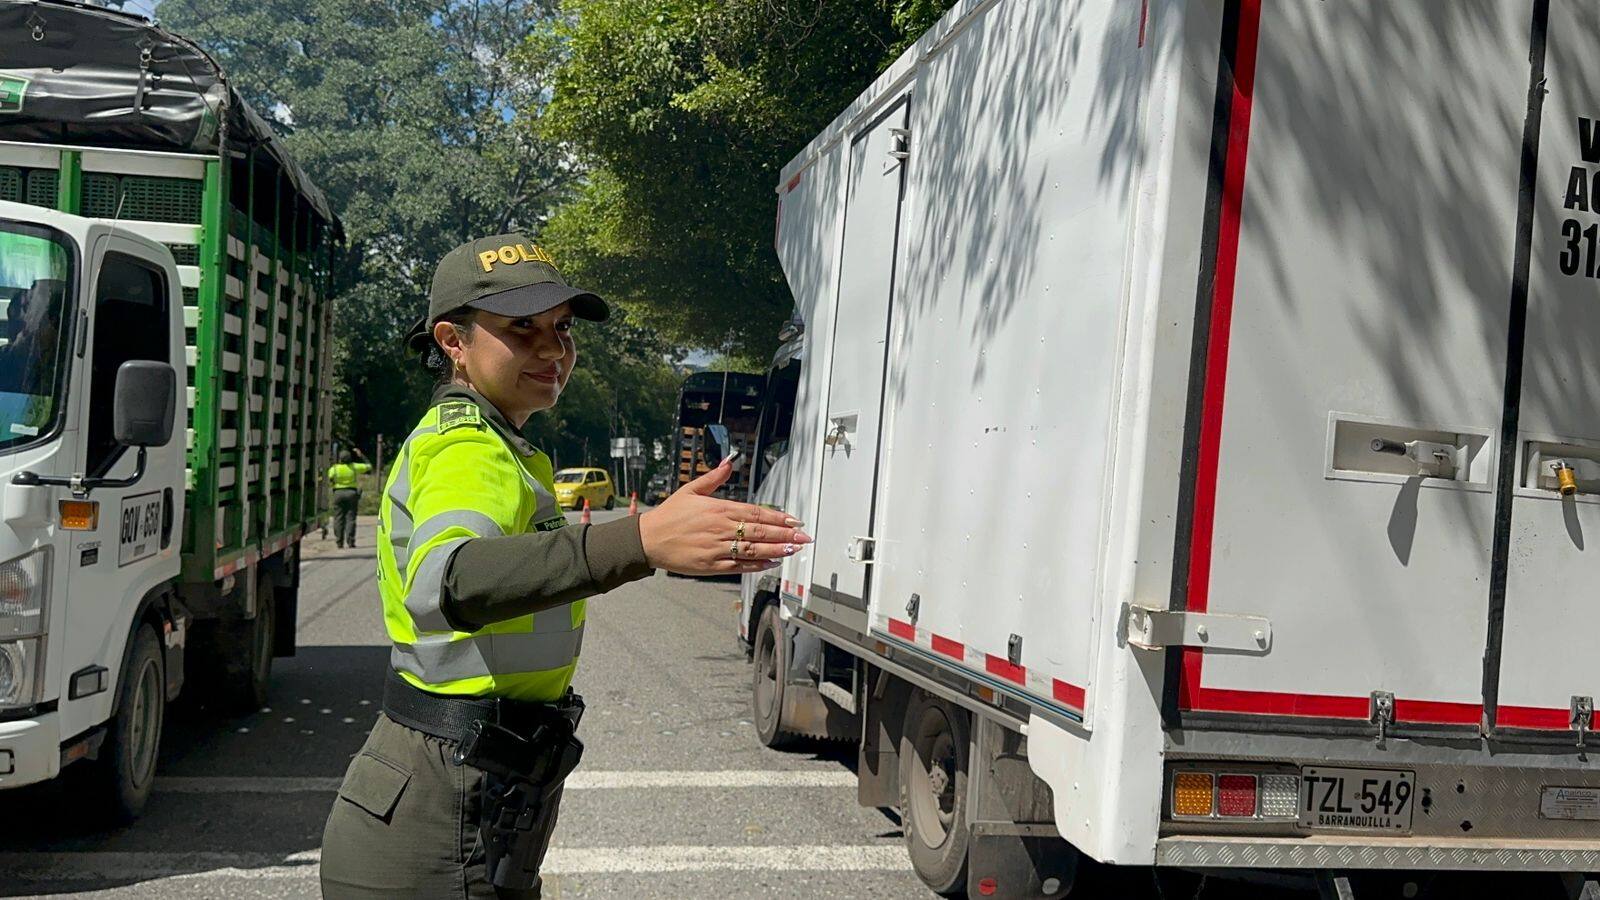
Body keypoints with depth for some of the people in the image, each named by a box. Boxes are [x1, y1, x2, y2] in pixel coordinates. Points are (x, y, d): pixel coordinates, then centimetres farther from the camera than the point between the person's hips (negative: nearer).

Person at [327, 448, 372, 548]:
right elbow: (369, 466, 11)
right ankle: (350, 541, -6)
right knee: (350, 518, 0)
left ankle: (339, 542, 2)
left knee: (339, 518, 5)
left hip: (338, 493, 0)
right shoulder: (354, 467, -1)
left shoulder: (334, 469, -3)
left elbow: (330, 483, -7)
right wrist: (361, 455, 16)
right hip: (351, 493, 0)